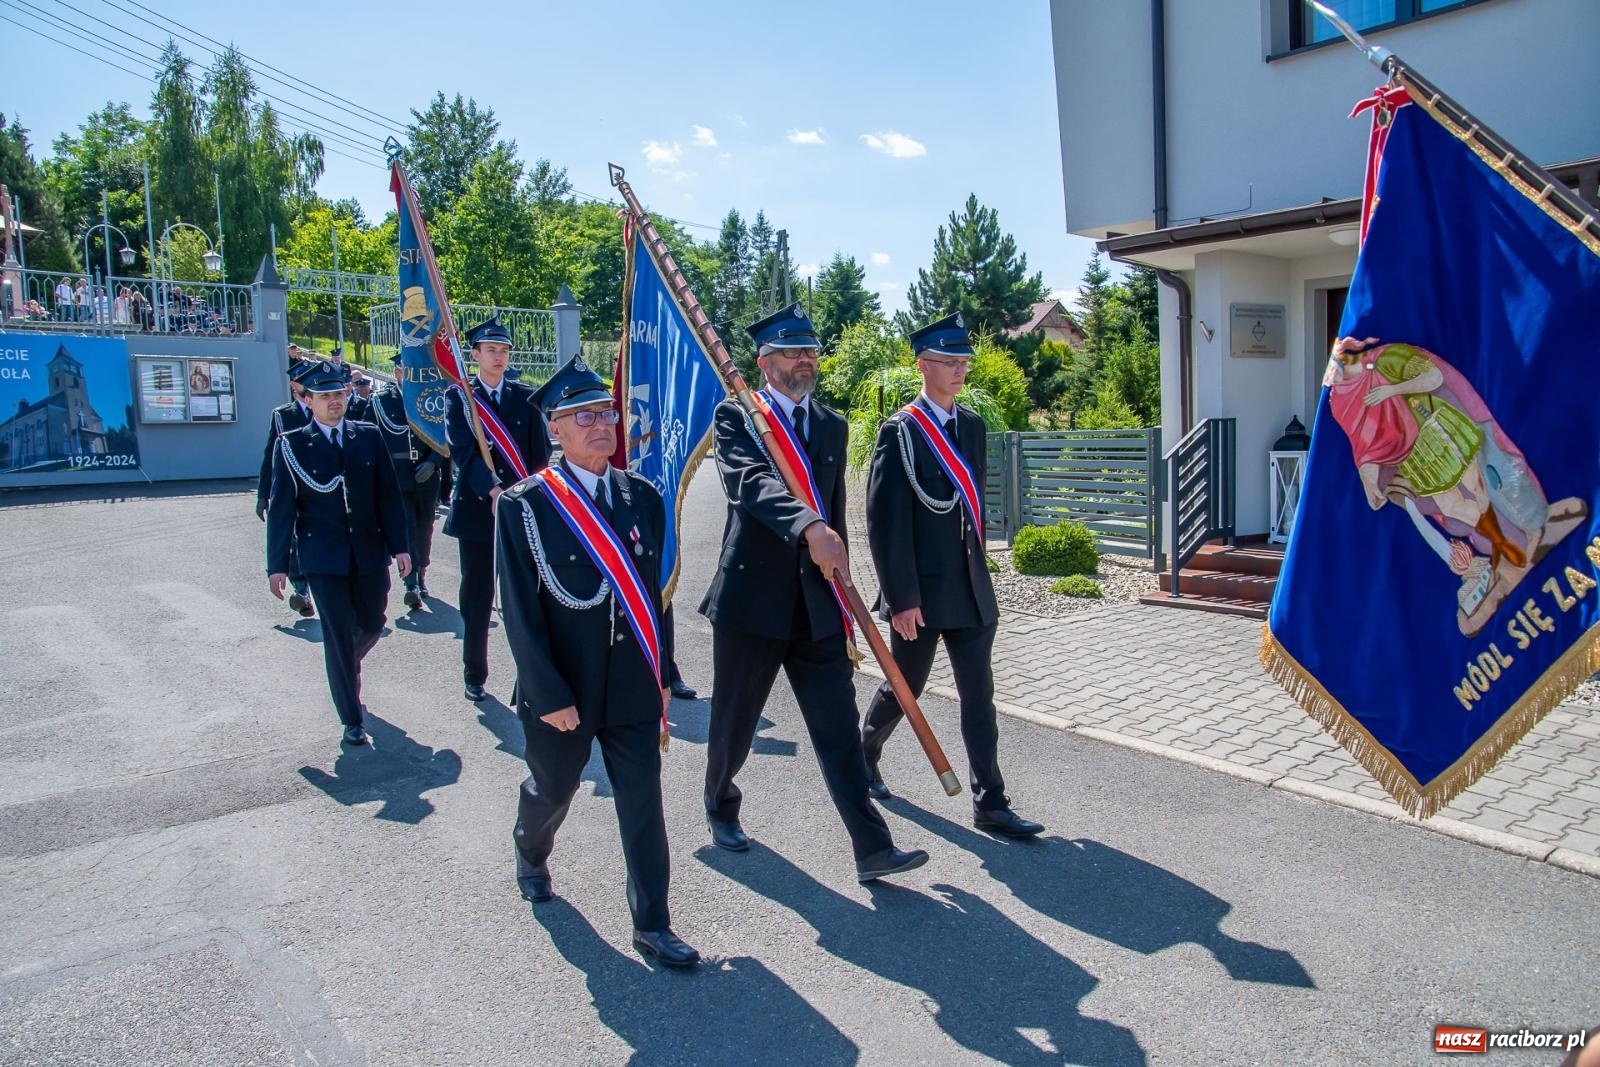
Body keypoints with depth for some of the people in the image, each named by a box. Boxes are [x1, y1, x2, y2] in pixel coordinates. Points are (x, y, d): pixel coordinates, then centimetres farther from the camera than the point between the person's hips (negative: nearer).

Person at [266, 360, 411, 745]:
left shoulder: (369, 436, 4)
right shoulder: (292, 446, -3)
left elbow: (388, 495, 4)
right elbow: (281, 508, -2)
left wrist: (398, 545, -2)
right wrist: (277, 564, -4)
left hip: (369, 551, 3)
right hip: (323, 556, -3)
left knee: (372, 624, 15)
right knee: (338, 635, -1)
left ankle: (345, 669, 48)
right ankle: (352, 719, 11)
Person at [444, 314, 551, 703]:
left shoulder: (526, 397, 8)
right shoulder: (458, 397, 3)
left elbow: (540, 453, 5)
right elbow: (462, 451, -10)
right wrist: (493, 491, -24)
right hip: (476, 508, -1)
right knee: (477, 599, 7)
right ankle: (474, 674, 20)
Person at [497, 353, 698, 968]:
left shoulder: (643, 499, 1)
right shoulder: (524, 506, -11)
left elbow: (652, 592, 6)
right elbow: (521, 613, -12)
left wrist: (660, 674, 8)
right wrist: (549, 696, -14)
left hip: (632, 687, 3)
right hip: (561, 691, -2)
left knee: (643, 804, 5)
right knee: (551, 789, 20)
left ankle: (652, 925, 19)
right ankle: (531, 857, 53)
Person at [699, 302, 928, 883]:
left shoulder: (832, 425, 11)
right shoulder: (736, 416, -6)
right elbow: (751, 481, -27)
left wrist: (840, 589, 19)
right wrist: (809, 526, -43)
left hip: (816, 601, 4)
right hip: (752, 596, -3)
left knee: (839, 725, 0)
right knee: (734, 721, 14)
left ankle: (872, 848, 3)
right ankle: (720, 804, 41)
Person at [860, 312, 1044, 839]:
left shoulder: (973, 426, 9)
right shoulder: (900, 432, -11)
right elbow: (885, 523, -15)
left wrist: (975, 567, 15)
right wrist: (901, 598, -17)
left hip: (970, 586, 6)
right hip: (920, 591, -5)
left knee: (979, 696, 5)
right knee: (905, 687, 11)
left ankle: (990, 803, 11)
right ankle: (863, 755, 38)